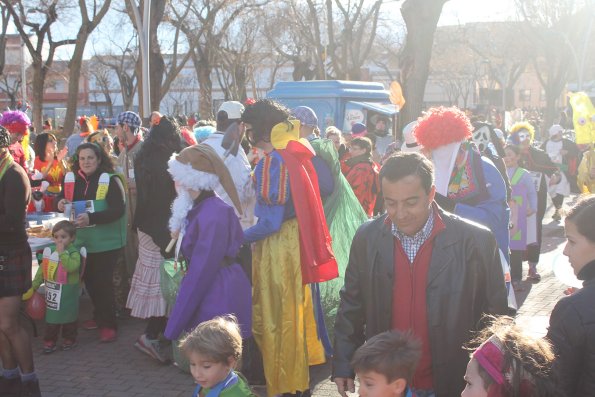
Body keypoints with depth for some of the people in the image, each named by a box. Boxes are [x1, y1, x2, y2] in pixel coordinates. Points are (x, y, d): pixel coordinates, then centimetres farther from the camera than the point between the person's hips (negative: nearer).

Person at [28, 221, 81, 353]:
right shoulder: (49, 251, 3)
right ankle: (49, 341, 20)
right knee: (51, 316, 10)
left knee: (69, 315, 10)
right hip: (52, 290, 5)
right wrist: (35, 284, 13)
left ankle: (69, 339, 27)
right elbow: (42, 268, 12)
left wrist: (62, 253, -31)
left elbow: (72, 266, -34)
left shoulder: (74, 252, -14)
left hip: (68, 291, -5)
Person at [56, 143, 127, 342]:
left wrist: (91, 218, -34)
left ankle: (108, 324, 8)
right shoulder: (71, 179, 3)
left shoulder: (110, 180, -15)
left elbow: (118, 210, -23)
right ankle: (99, 316, 33)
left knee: (102, 282, -4)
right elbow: (63, 199, 17)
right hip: (82, 240, 6)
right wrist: (61, 203, -8)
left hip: (106, 242, -6)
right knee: (89, 280, 15)